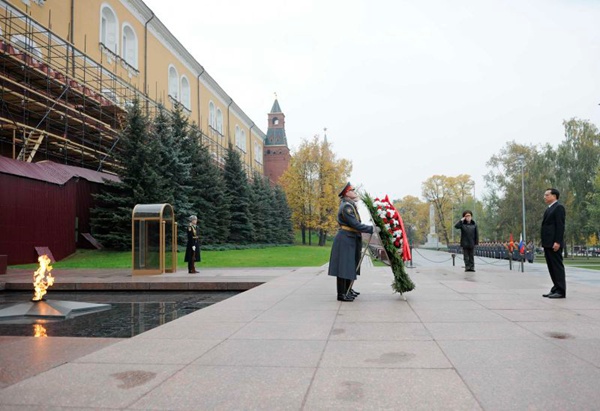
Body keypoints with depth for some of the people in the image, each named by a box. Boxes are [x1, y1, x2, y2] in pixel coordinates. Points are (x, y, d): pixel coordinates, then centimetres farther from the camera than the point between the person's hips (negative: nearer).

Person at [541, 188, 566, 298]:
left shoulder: (559, 207, -7)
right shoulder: (548, 209, 21)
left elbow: (560, 226, -15)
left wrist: (557, 242, -21)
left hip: (554, 243, -9)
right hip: (548, 243, 9)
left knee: (557, 266, -6)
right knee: (551, 267, 10)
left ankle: (561, 291, -3)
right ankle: (556, 289, 15)